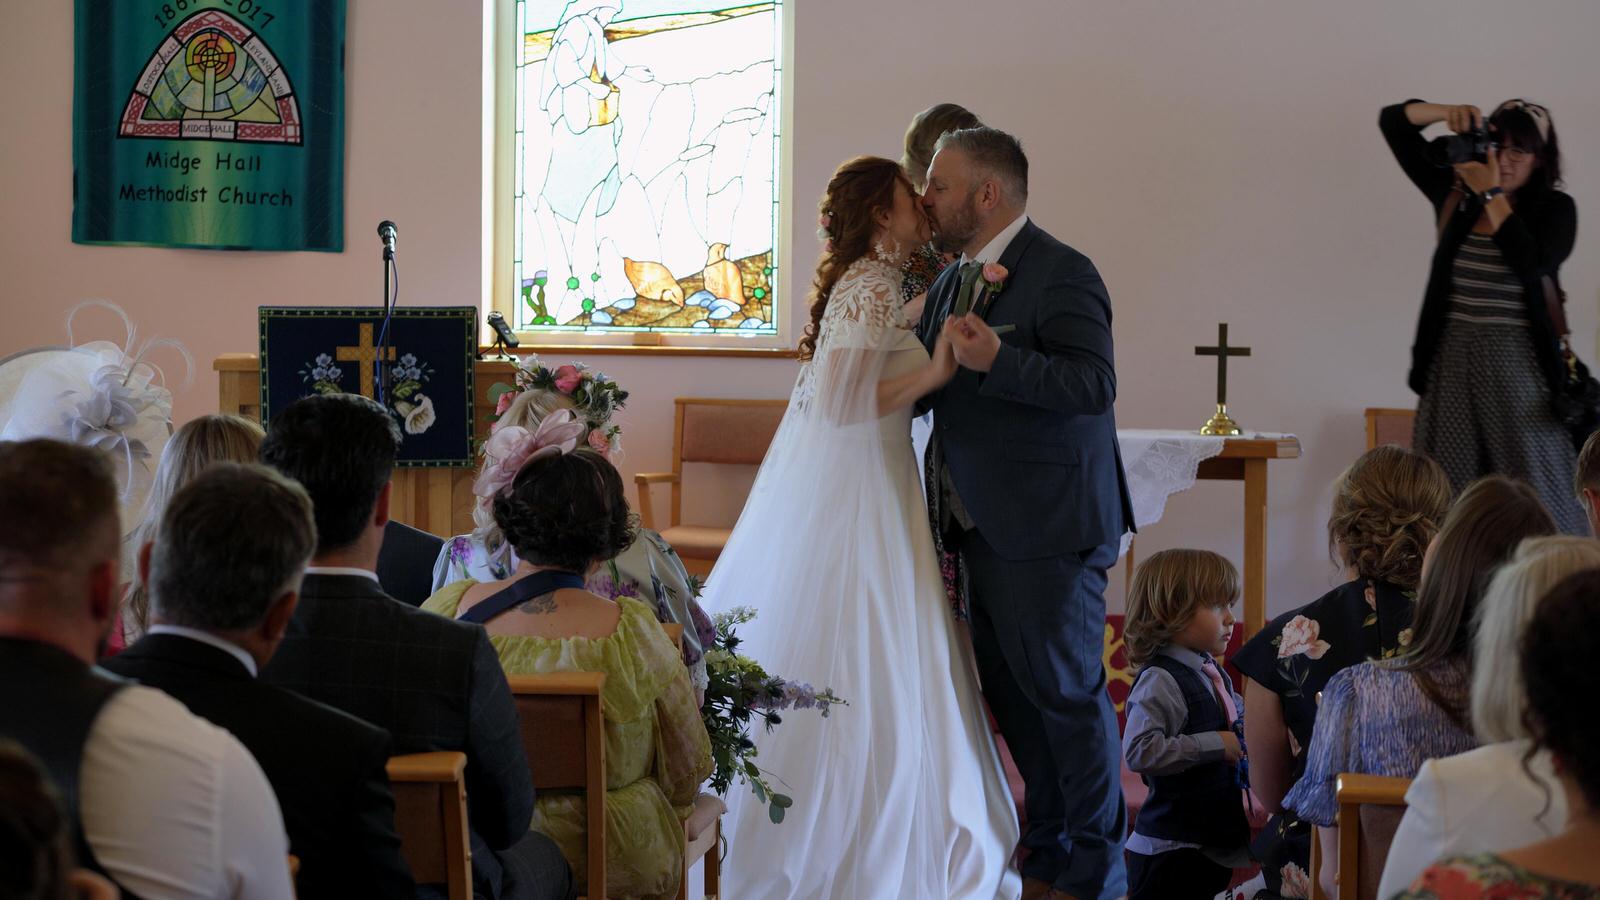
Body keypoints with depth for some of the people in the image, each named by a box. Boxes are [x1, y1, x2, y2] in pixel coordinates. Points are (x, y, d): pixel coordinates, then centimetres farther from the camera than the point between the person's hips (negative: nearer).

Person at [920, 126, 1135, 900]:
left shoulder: (1060, 274, -14)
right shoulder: (951, 281, 14)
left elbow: (1094, 384, -25)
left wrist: (996, 359, -33)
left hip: (1047, 529, -9)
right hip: (980, 529, 9)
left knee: (1066, 692, -1)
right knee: (1009, 691, 16)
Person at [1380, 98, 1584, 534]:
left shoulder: (1554, 208, -1)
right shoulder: (1455, 193, 7)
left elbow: (1532, 264, -20)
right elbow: (1393, 122, 7)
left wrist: (1492, 195, -16)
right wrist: (1448, 113, -10)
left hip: (1519, 365, -3)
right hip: (1454, 360, 3)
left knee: (1534, 498, -5)